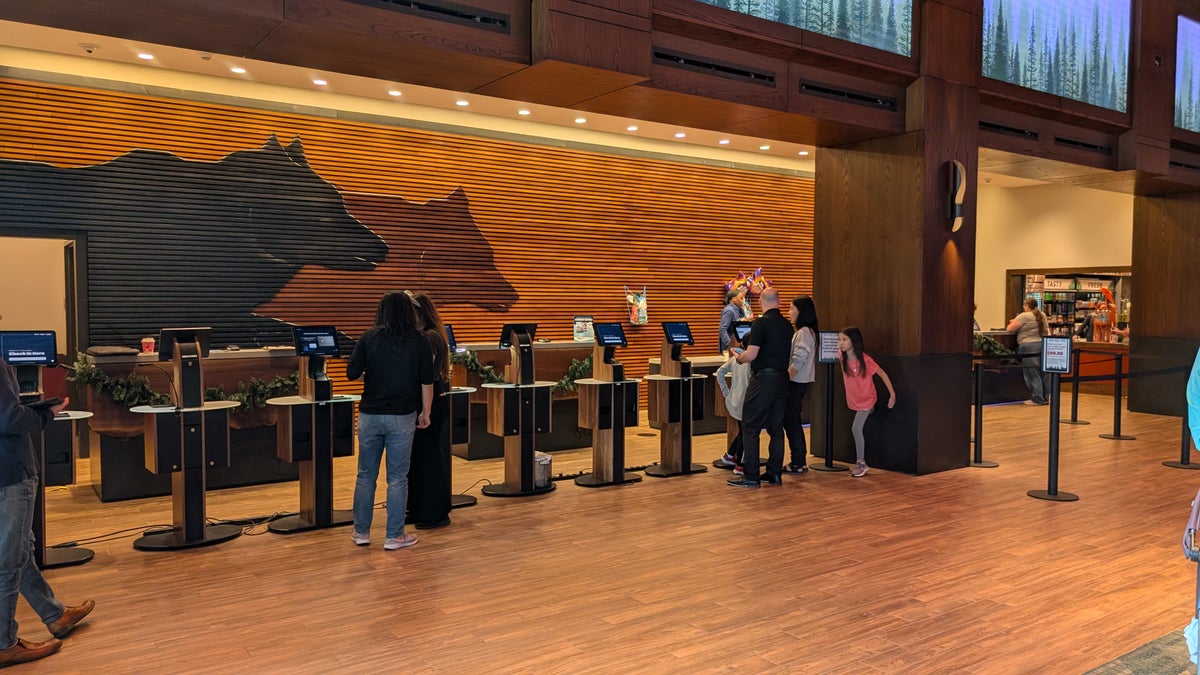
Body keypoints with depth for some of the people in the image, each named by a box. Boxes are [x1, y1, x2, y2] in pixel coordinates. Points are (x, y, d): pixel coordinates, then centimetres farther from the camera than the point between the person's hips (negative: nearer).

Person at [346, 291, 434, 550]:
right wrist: (426, 412, 6)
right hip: (402, 417, -1)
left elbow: (351, 373, -3)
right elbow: (427, 382, -4)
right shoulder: (420, 342, -3)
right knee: (397, 478, 5)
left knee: (366, 475, 12)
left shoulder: (369, 338, -2)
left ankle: (361, 531, 21)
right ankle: (394, 536, 11)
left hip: (370, 414, 1)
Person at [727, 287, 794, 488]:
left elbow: (751, 355, -18)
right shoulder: (787, 325, 10)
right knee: (776, 428, 13)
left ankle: (751, 476, -2)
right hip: (782, 379, 7)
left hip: (763, 379, -7)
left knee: (750, 428, -2)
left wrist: (739, 358, 4)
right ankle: (775, 473, 17)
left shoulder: (761, 323, -13)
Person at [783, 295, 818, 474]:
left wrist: (785, 379, -17)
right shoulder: (803, 331, 15)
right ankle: (799, 461, 19)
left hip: (796, 383, -10)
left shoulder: (804, 333, -16)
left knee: (791, 421, -4)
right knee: (792, 420, 13)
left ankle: (798, 463, 3)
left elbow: (798, 361, -23)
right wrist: (786, 378, 14)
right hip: (797, 382, 10)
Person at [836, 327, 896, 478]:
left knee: (856, 429, -13)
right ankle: (861, 463, 24)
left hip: (866, 399, -6)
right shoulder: (843, 358, -9)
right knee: (856, 430, 12)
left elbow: (882, 374, -15)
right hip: (853, 400, 6)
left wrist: (892, 394, -14)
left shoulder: (865, 359, -24)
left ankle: (860, 462, 2)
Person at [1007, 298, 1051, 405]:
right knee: (1043, 373, 11)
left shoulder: (1024, 316, -9)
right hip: (1044, 346, 8)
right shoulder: (1042, 315, 15)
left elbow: (1010, 329, -8)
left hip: (1030, 348, -8)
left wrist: (1014, 322, 14)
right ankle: (1045, 397, 18)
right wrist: (1017, 322, 29)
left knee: (1033, 374, -2)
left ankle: (1037, 399, 0)